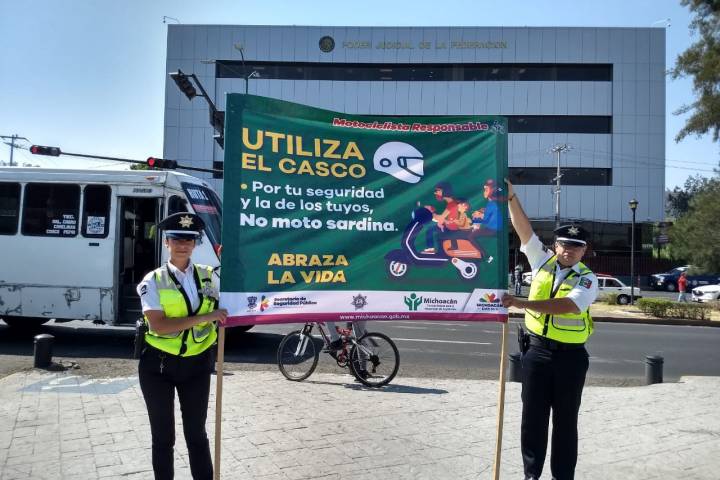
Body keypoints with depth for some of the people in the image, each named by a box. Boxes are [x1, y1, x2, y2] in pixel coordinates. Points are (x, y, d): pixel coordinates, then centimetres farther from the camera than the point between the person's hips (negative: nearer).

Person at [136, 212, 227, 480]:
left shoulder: (207, 276, 2)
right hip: (158, 366, -2)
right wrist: (204, 317, -24)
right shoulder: (153, 280, -8)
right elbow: (158, 325, -21)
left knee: (196, 434, 12)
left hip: (196, 366, 2)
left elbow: (219, 310, 17)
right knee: (163, 437, 12)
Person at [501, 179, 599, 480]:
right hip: (537, 350, 3)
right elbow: (523, 227, -3)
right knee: (533, 416, 8)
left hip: (570, 355, -3)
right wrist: (511, 197, -14)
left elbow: (566, 305, -26)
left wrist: (521, 303, -33)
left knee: (565, 419, 9)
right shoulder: (543, 261, 4)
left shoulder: (587, 280, -8)